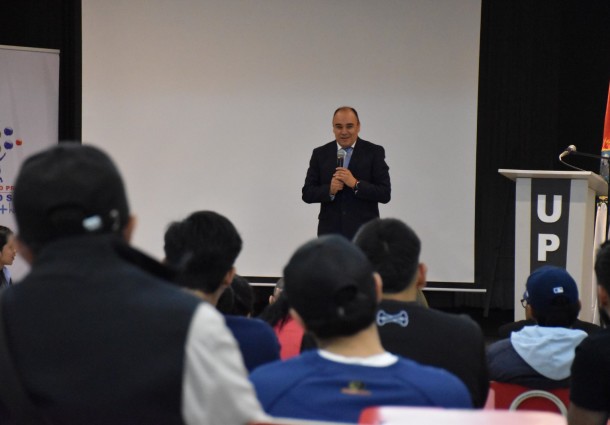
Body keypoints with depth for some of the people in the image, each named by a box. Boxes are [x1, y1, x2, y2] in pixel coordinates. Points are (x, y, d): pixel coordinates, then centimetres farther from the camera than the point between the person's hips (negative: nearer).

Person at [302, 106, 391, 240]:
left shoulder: (374, 152, 2)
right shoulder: (320, 154, 9)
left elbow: (385, 194, -4)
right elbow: (307, 194, 6)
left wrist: (355, 184, -17)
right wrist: (329, 190, -13)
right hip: (330, 233, 2)